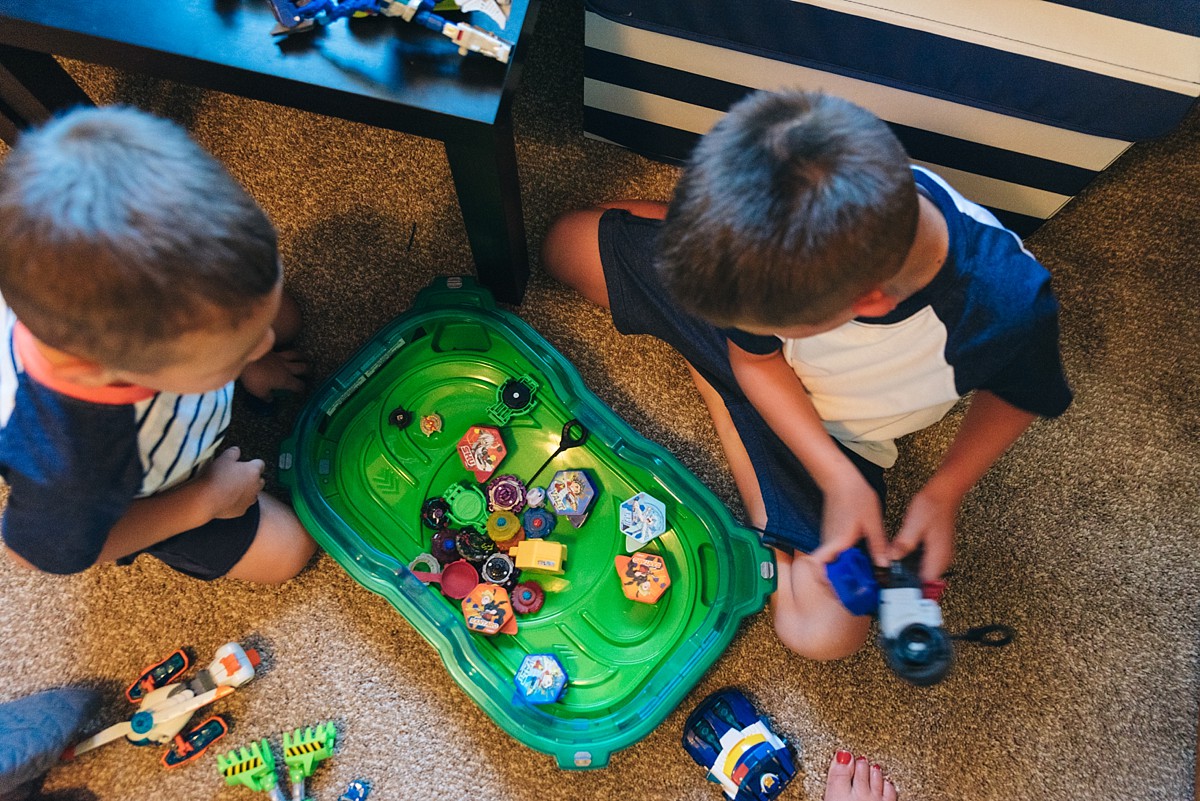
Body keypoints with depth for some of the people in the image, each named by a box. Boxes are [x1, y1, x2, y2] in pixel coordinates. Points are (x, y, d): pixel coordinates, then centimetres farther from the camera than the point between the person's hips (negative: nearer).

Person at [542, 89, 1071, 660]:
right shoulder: (778, 228, -35)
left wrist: (945, 491, -20)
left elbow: (1020, 394, -12)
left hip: (839, 427, 0)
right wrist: (836, 476, -26)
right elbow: (753, 356, -17)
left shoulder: (1007, 303, -39)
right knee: (568, 244, -3)